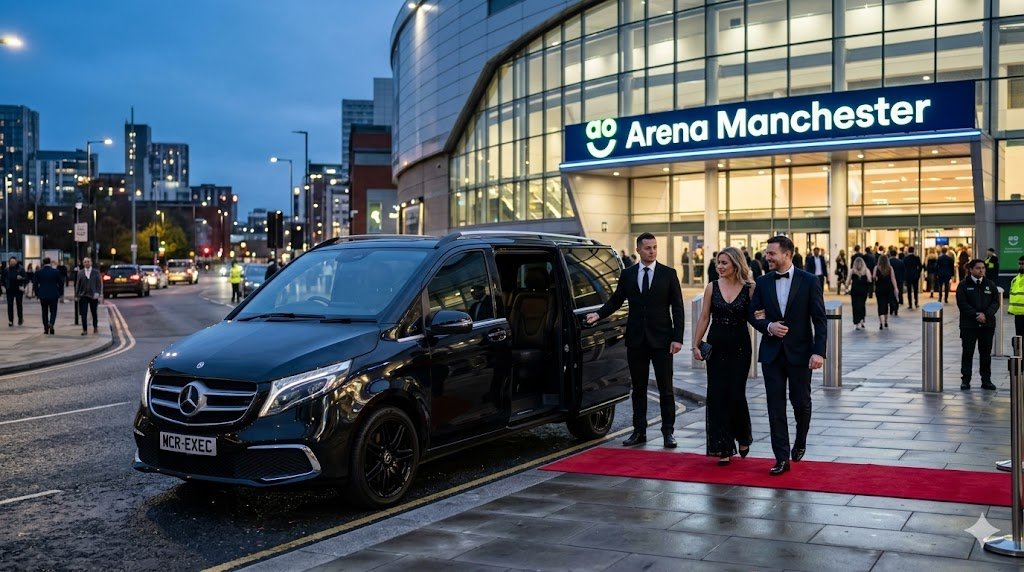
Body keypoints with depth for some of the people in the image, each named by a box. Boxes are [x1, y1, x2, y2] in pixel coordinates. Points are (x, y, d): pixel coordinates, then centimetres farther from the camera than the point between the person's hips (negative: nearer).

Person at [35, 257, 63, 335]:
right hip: (53, 294, -1)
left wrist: (37, 294, 11)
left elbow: (36, 284, 1)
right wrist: (60, 293, 9)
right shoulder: (56, 271, -5)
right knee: (53, 311, 5)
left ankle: (46, 329, 12)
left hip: (43, 295, 1)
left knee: (45, 312, 11)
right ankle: (51, 323, -21)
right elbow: (61, 283, -1)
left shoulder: (38, 272, -2)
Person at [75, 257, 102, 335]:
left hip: (93, 296, 0)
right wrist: (77, 295, 1)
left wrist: (98, 293, -10)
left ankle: (95, 328, 28)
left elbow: (99, 284, 0)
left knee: (94, 313, 12)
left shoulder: (96, 272, 3)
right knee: (83, 314, -5)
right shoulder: (80, 272, 5)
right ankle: (85, 329, -1)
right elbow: (78, 284, 5)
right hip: (83, 296, 0)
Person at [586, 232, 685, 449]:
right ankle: (639, 431, 16)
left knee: (665, 388, 3)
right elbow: (616, 300, 11)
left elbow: (677, 307, -2)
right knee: (638, 388, 9)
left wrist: (677, 338, -9)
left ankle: (668, 431, 11)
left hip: (661, 339, -2)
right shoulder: (627, 274, 6)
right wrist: (599, 314, -8)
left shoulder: (668, 274, 0)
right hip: (636, 340, 2)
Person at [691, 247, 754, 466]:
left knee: (736, 394, -2)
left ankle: (743, 437, 26)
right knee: (717, 394, 0)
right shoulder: (712, 287, 3)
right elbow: (704, 318, 5)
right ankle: (724, 449, 8)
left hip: (739, 346, -2)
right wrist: (696, 344, 1)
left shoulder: (749, 288, -3)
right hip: (716, 345, 2)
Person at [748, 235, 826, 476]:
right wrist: (768, 326, -11)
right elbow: (753, 314, 9)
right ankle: (782, 458, 5)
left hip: (799, 352, -2)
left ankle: (800, 442, 34)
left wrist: (818, 352, -14)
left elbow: (819, 319, -6)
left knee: (801, 402, 6)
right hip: (772, 353, 2)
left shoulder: (808, 281, -5)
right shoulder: (763, 282, 4)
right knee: (776, 405, 0)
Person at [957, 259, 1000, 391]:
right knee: (968, 352, 1)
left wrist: (985, 315, -12)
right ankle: (965, 380, 5)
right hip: (969, 324, -3)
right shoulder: (963, 285, 0)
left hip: (987, 324, 3)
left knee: (986, 353, 7)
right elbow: (962, 303, -8)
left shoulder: (990, 285, 9)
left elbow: (996, 302, 3)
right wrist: (976, 315, -16)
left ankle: (986, 380, 14)